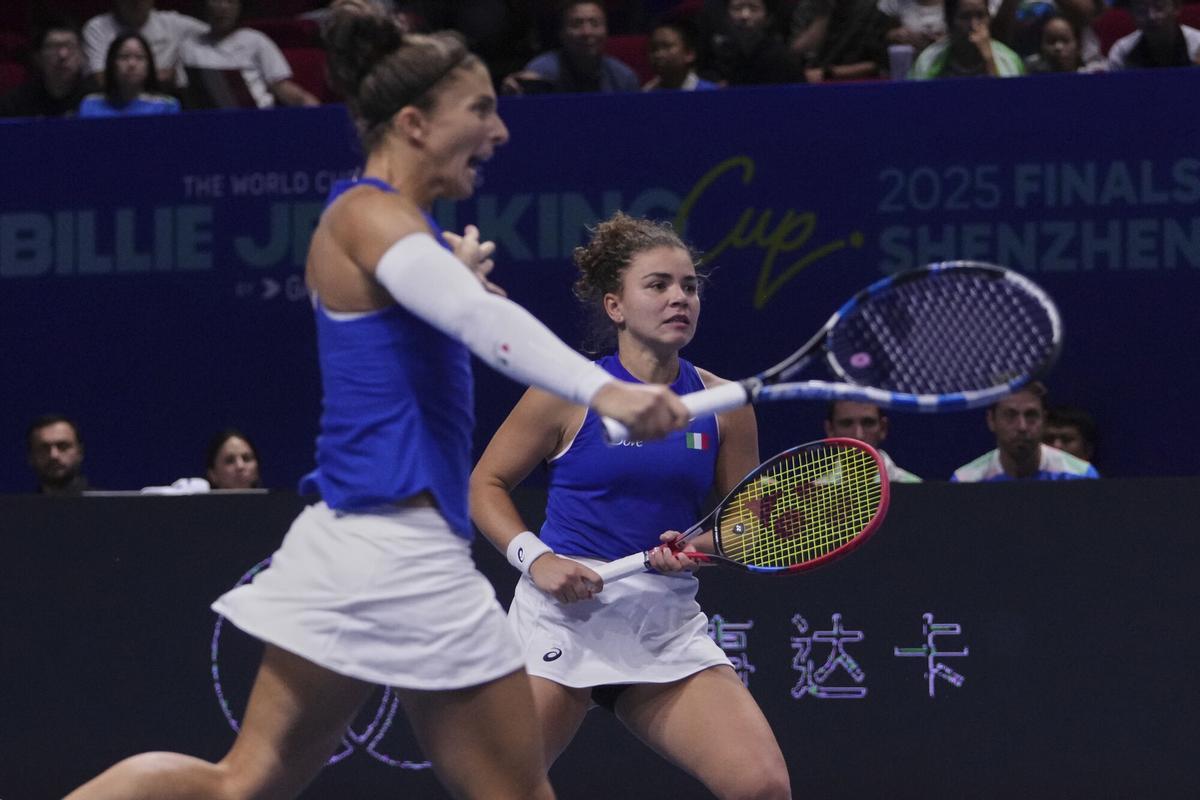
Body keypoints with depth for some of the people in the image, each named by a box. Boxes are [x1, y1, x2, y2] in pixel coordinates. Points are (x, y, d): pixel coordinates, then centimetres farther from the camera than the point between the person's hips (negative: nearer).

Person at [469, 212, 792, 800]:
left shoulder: (723, 407, 6)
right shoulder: (568, 394, -2)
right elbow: (484, 485, 7)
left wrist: (699, 547, -6)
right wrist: (534, 558, -9)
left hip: (669, 629, 3)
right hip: (565, 614, -3)